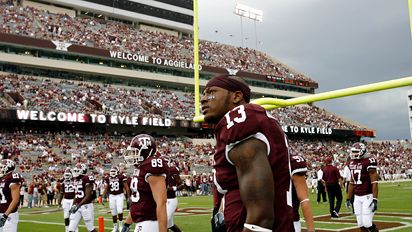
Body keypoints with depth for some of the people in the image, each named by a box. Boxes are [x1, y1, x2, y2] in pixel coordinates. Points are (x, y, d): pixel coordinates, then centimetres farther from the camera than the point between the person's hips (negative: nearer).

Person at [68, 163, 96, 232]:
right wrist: (72, 206, 15)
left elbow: (88, 196, -18)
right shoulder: (76, 181, 12)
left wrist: (78, 205, -23)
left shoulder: (87, 180, -13)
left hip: (86, 206, -7)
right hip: (77, 206, 8)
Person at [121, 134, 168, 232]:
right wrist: (126, 224, 24)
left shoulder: (152, 167, -18)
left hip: (149, 223, -9)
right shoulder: (139, 169, 12)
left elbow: (161, 203, -24)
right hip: (142, 223, 9)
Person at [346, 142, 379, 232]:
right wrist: (348, 198, 17)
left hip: (368, 196, -7)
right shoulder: (352, 163, 11)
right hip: (357, 197, 7)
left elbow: (374, 183, -14)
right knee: (361, 224, 7)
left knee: (367, 223, -11)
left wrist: (375, 200, -19)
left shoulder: (368, 162, -11)